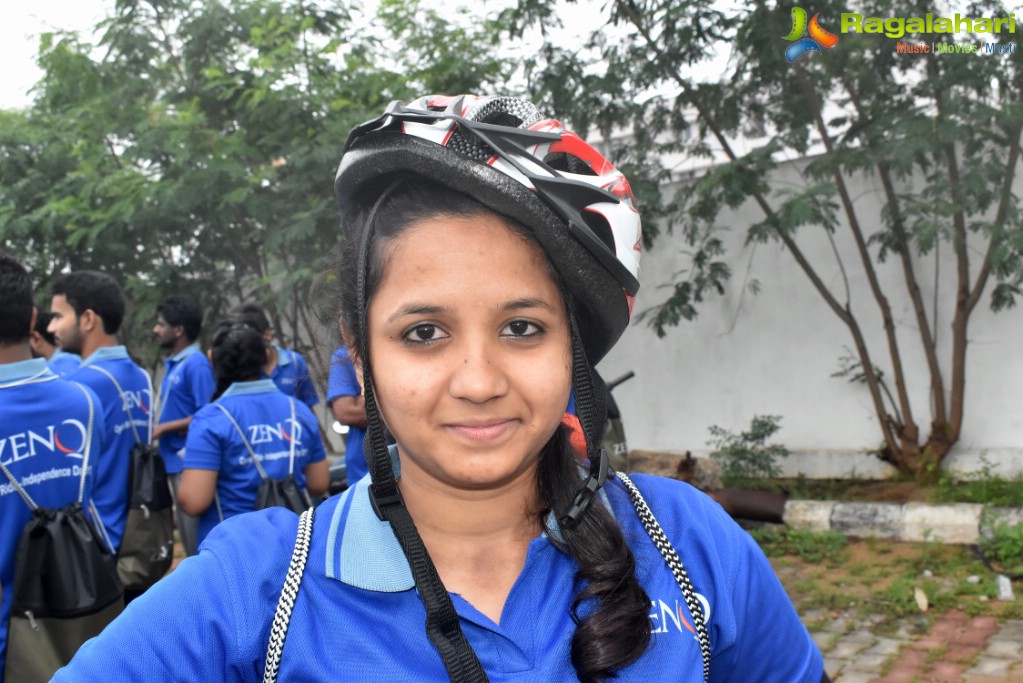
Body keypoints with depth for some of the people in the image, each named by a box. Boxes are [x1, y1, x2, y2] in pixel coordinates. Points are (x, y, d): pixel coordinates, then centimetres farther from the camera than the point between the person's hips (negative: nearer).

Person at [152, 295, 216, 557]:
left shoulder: (196, 364, -14)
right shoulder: (174, 364, 13)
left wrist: (164, 428, -14)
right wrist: (158, 428, 6)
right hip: (176, 462, 9)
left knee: (198, 540, -3)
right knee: (187, 537, 17)